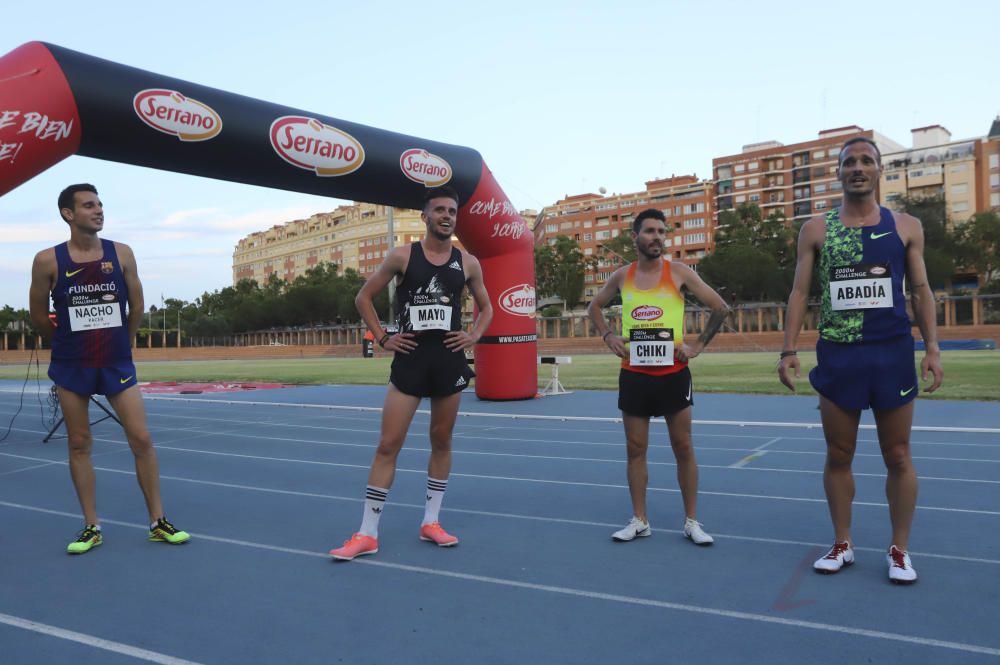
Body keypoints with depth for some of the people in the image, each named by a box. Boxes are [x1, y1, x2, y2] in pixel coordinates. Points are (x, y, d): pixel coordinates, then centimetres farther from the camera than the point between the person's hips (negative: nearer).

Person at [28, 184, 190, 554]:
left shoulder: (122, 254, -3)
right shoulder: (48, 261, -6)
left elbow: (137, 306, 7)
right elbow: (38, 315, 5)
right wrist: (68, 343, 14)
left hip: (117, 363, 1)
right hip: (71, 367, 0)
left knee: (141, 439, -2)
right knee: (79, 445, 7)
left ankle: (158, 522, 9)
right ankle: (91, 527, 19)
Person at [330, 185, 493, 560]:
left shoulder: (467, 263, 5)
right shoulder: (403, 256, -1)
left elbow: (486, 307, 19)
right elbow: (364, 297, 6)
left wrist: (474, 336, 2)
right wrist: (382, 339, -2)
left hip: (449, 360, 3)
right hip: (410, 359, -2)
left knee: (441, 442, 10)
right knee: (388, 445, -3)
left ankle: (430, 522, 24)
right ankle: (367, 534, 5)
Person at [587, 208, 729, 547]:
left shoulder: (679, 272, -3)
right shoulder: (622, 276, 5)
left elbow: (720, 307, 3)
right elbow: (594, 307, 20)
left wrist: (699, 345, -3)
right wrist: (608, 336, 5)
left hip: (673, 374, -2)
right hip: (634, 375, 2)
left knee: (683, 448, 5)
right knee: (635, 449, 7)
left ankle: (692, 521, 16)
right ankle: (639, 521, 18)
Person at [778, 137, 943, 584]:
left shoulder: (906, 226, 6)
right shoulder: (815, 229, 5)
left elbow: (920, 289, 8)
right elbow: (800, 291, 3)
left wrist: (932, 347, -3)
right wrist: (789, 350, -5)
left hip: (893, 353, 0)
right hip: (837, 354, 0)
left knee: (898, 457, 6)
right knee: (838, 456, 8)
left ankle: (899, 550, 20)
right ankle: (842, 545, 22)